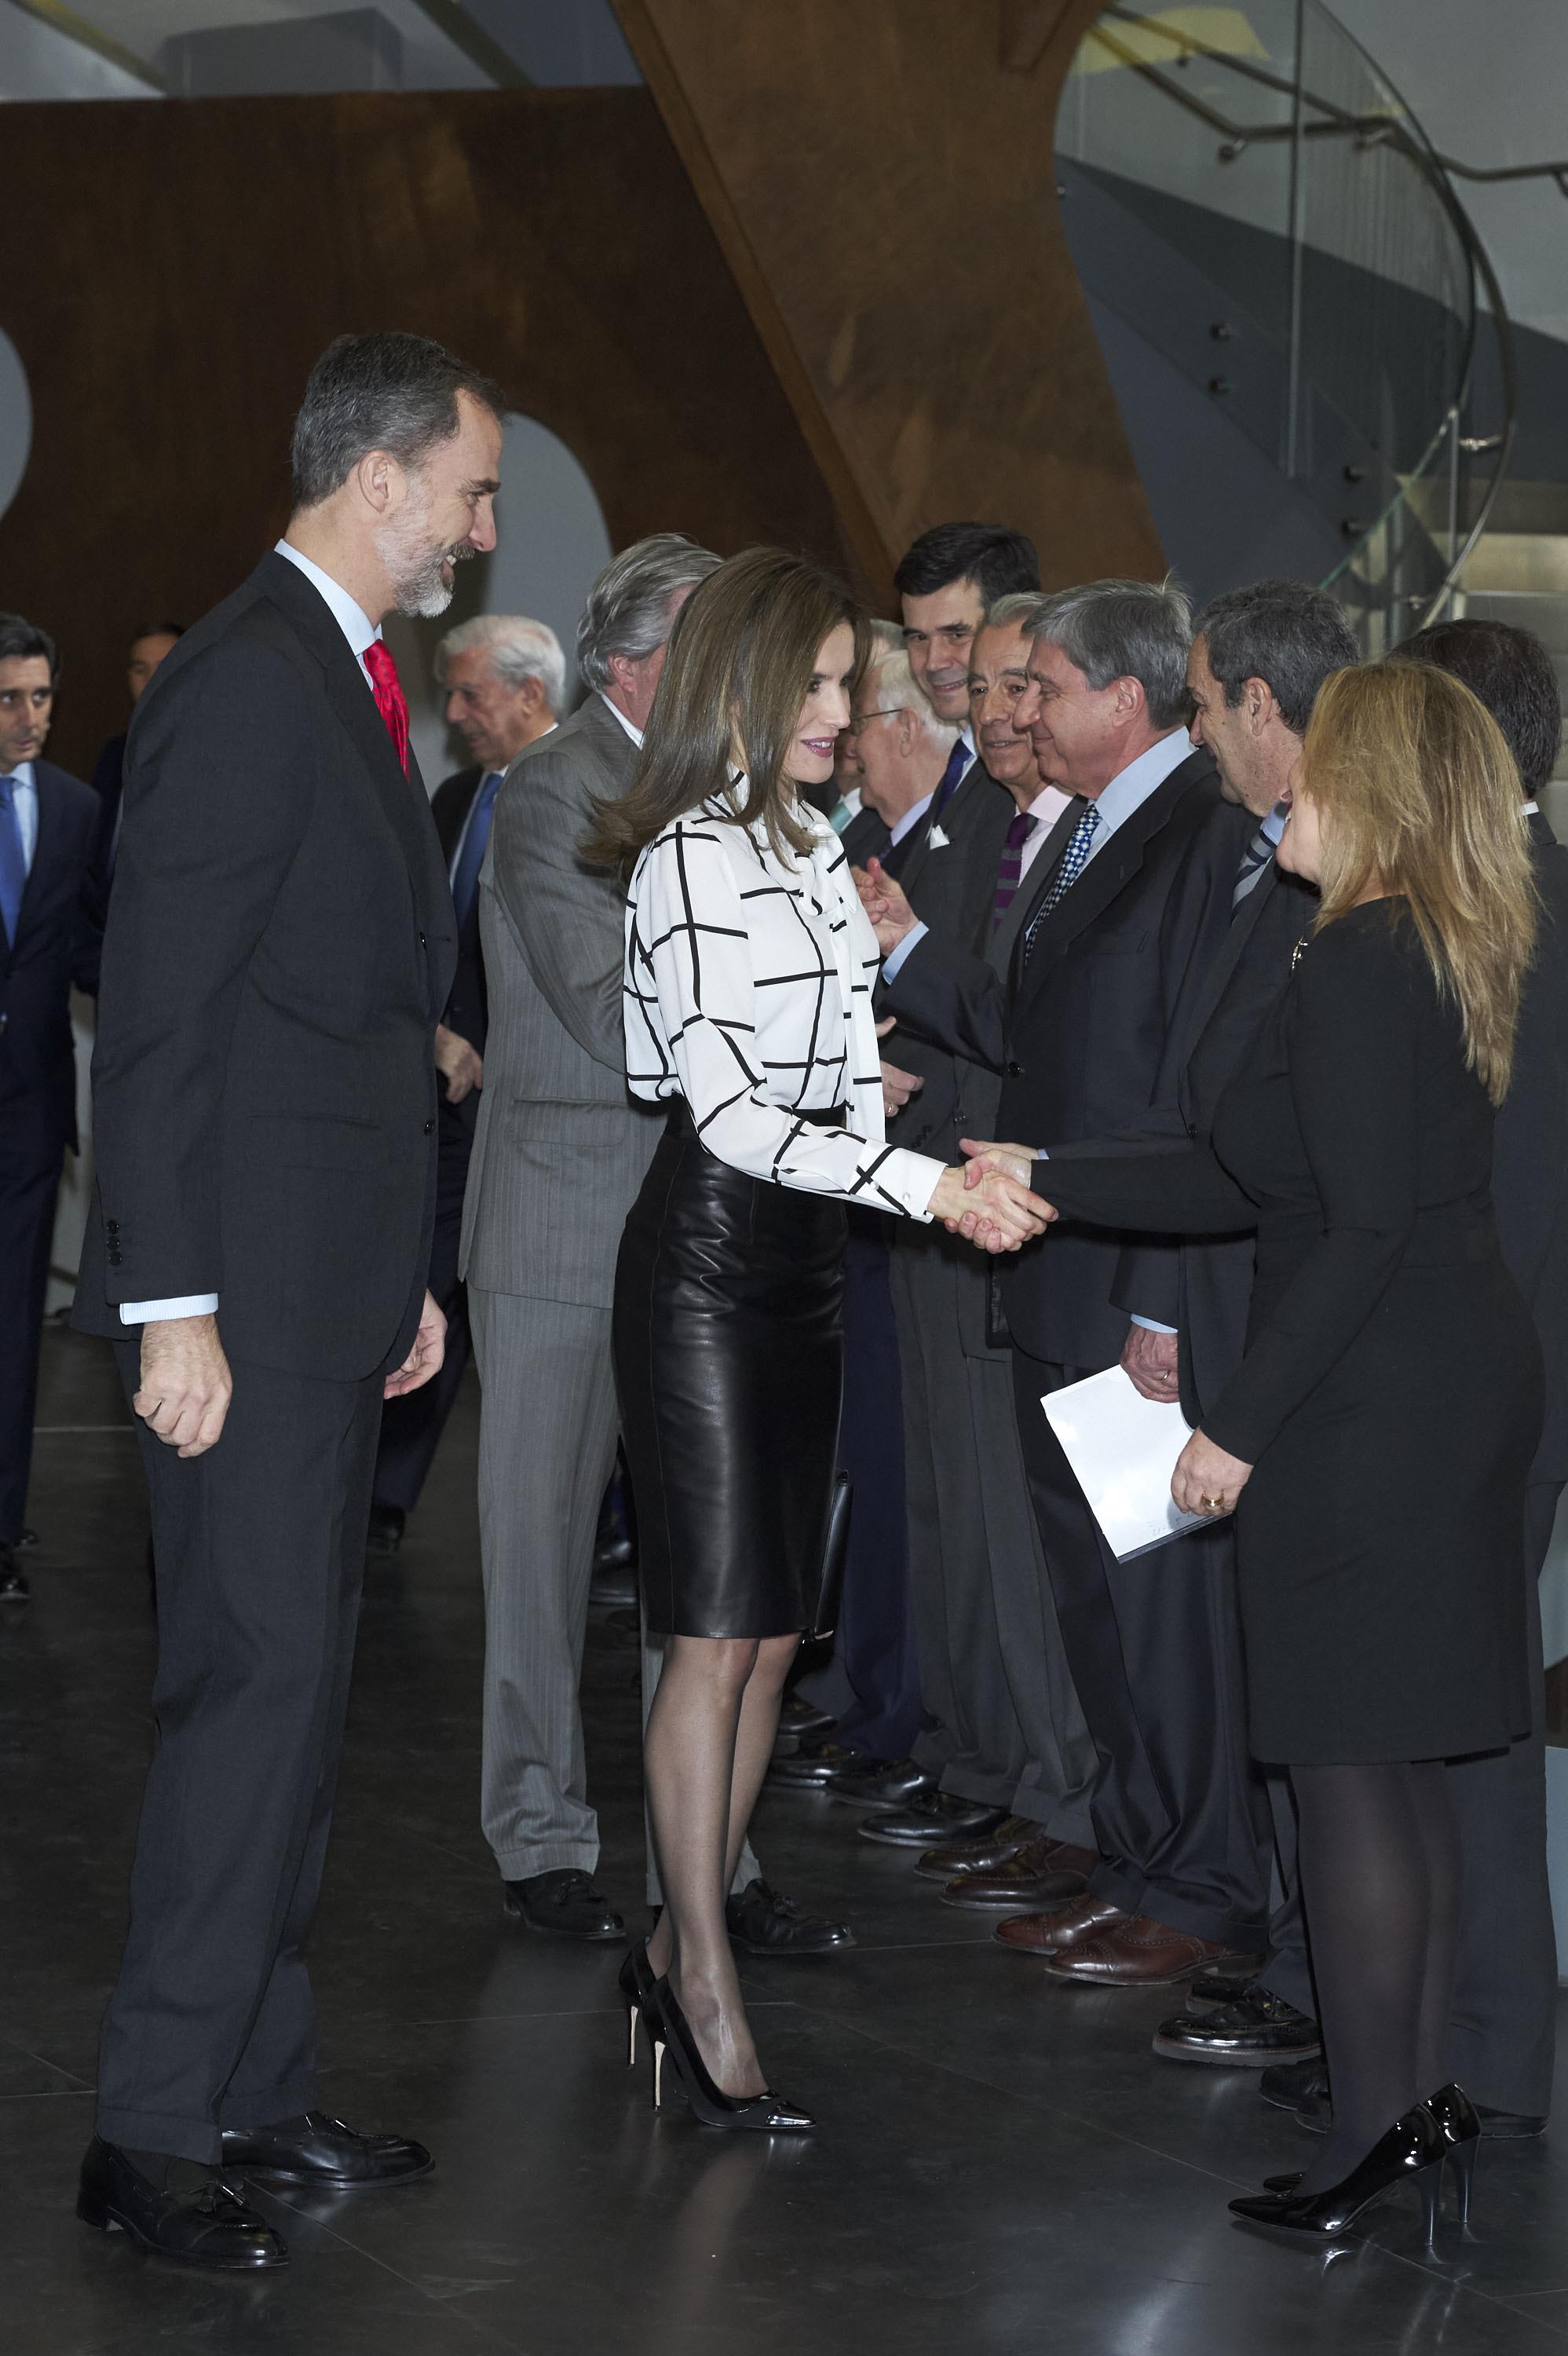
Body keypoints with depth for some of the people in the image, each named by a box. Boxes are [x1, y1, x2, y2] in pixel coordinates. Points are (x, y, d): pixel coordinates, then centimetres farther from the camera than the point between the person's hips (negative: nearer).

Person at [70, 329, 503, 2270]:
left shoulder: (347, 684, 16)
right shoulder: (247, 685, -15)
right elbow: (159, 1017, -19)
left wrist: (406, 1274, 20)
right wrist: (173, 1305, -21)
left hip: (333, 1286, 10)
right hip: (243, 1287, -10)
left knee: (293, 1682, 13)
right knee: (260, 1680, -8)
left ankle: (257, 2087, 21)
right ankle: (154, 2126, -1)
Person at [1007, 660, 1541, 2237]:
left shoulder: (1356, 964, -17)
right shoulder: (1438, 955, 13)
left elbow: (1363, 1224, -23)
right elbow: (1251, 1184, 17)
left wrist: (1242, 1424, -19)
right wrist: (1044, 1183, 19)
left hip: (1374, 1405, -10)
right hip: (1456, 1384, 10)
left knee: (1349, 1763, -4)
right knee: (1397, 1762, 15)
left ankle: (1375, 2133, 1)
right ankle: (1421, 2097, 22)